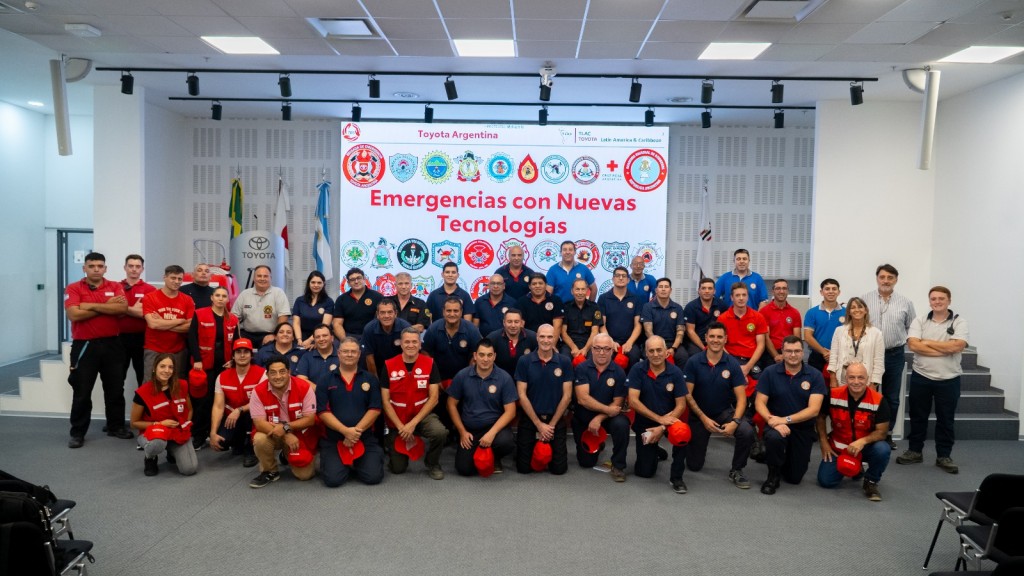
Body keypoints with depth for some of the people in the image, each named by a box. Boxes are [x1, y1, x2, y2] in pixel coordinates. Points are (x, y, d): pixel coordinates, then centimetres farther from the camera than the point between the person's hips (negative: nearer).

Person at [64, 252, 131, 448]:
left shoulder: (115, 287, 4)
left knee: (115, 389, 11)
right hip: (84, 345, -2)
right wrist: (107, 307, -13)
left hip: (111, 344, 2)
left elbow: (122, 308, -14)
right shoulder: (73, 289, -2)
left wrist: (92, 306, -15)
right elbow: (74, 315, -17)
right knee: (81, 392, 4)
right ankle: (77, 433, 14)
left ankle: (116, 426, 25)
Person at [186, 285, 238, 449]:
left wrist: (233, 360, -2)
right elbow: (192, 338, -8)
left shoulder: (232, 319, 9)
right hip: (204, 365, -4)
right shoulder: (199, 315, -2)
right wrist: (197, 360, -16)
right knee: (203, 400, -2)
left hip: (224, 365, 4)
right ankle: (198, 436, 7)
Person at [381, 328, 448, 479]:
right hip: (397, 420, 0)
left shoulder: (429, 363, -10)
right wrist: (401, 426, -16)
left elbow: (433, 398, -11)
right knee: (398, 468, -1)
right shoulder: (389, 365, -10)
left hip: (422, 415, 0)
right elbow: (385, 401, -8)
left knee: (440, 432, -33)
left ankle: (432, 464, -1)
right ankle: (393, 445, 35)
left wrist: (413, 423, -19)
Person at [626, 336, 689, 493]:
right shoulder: (638, 370, -12)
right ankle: (654, 452, 33)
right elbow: (633, 401, -17)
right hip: (644, 422, 0)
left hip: (668, 420, 0)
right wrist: (659, 418, -22)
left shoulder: (675, 373, -10)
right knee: (645, 472, -3)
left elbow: (681, 405, -11)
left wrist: (662, 427, -21)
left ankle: (676, 477, -13)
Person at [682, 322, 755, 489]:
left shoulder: (732, 364, -10)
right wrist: (704, 419, -17)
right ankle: (698, 446, 37)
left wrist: (735, 422, -26)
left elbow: (741, 398, -11)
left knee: (747, 431, -30)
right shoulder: (693, 362, -12)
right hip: (699, 414, -1)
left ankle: (736, 470, -5)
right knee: (694, 465, 0)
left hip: (724, 412, 1)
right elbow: (688, 394, -10)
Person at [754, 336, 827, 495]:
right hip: (777, 424, -1)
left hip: (803, 428, 1)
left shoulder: (815, 376, -9)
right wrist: (773, 421, -27)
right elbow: (760, 403, -9)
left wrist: (785, 419, -25)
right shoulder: (769, 373, -8)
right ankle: (773, 475, -8)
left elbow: (814, 409, -15)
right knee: (774, 437, -38)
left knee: (795, 478, 6)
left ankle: (789, 458, 43)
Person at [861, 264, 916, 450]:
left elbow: (912, 328, 9)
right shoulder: (865, 300, 1)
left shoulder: (905, 302, 4)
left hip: (895, 355, 1)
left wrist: (907, 343, -2)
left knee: (892, 398, 10)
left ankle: (887, 433, 23)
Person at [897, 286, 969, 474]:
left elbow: (956, 346, -18)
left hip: (948, 380, -1)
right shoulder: (920, 322, 3)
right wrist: (944, 350, -17)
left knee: (946, 419, 7)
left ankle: (943, 456, 18)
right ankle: (915, 451, 22)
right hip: (920, 378, 2)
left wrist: (927, 342, -11)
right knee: (917, 416, 10)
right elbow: (913, 345, -12)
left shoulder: (959, 322, -2)